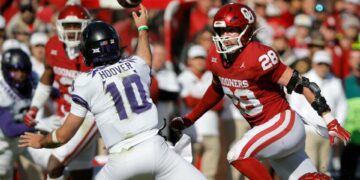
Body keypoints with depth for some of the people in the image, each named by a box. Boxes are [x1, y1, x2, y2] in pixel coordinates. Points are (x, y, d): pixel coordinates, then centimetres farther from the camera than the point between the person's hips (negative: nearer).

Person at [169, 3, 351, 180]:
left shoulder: (258, 57, -24)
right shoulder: (215, 57, -2)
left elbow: (300, 84, -21)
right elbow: (217, 89, 21)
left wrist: (329, 120, -22)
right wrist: (190, 118, 23)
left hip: (284, 124, -7)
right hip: (264, 129, 7)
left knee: (238, 155, -22)